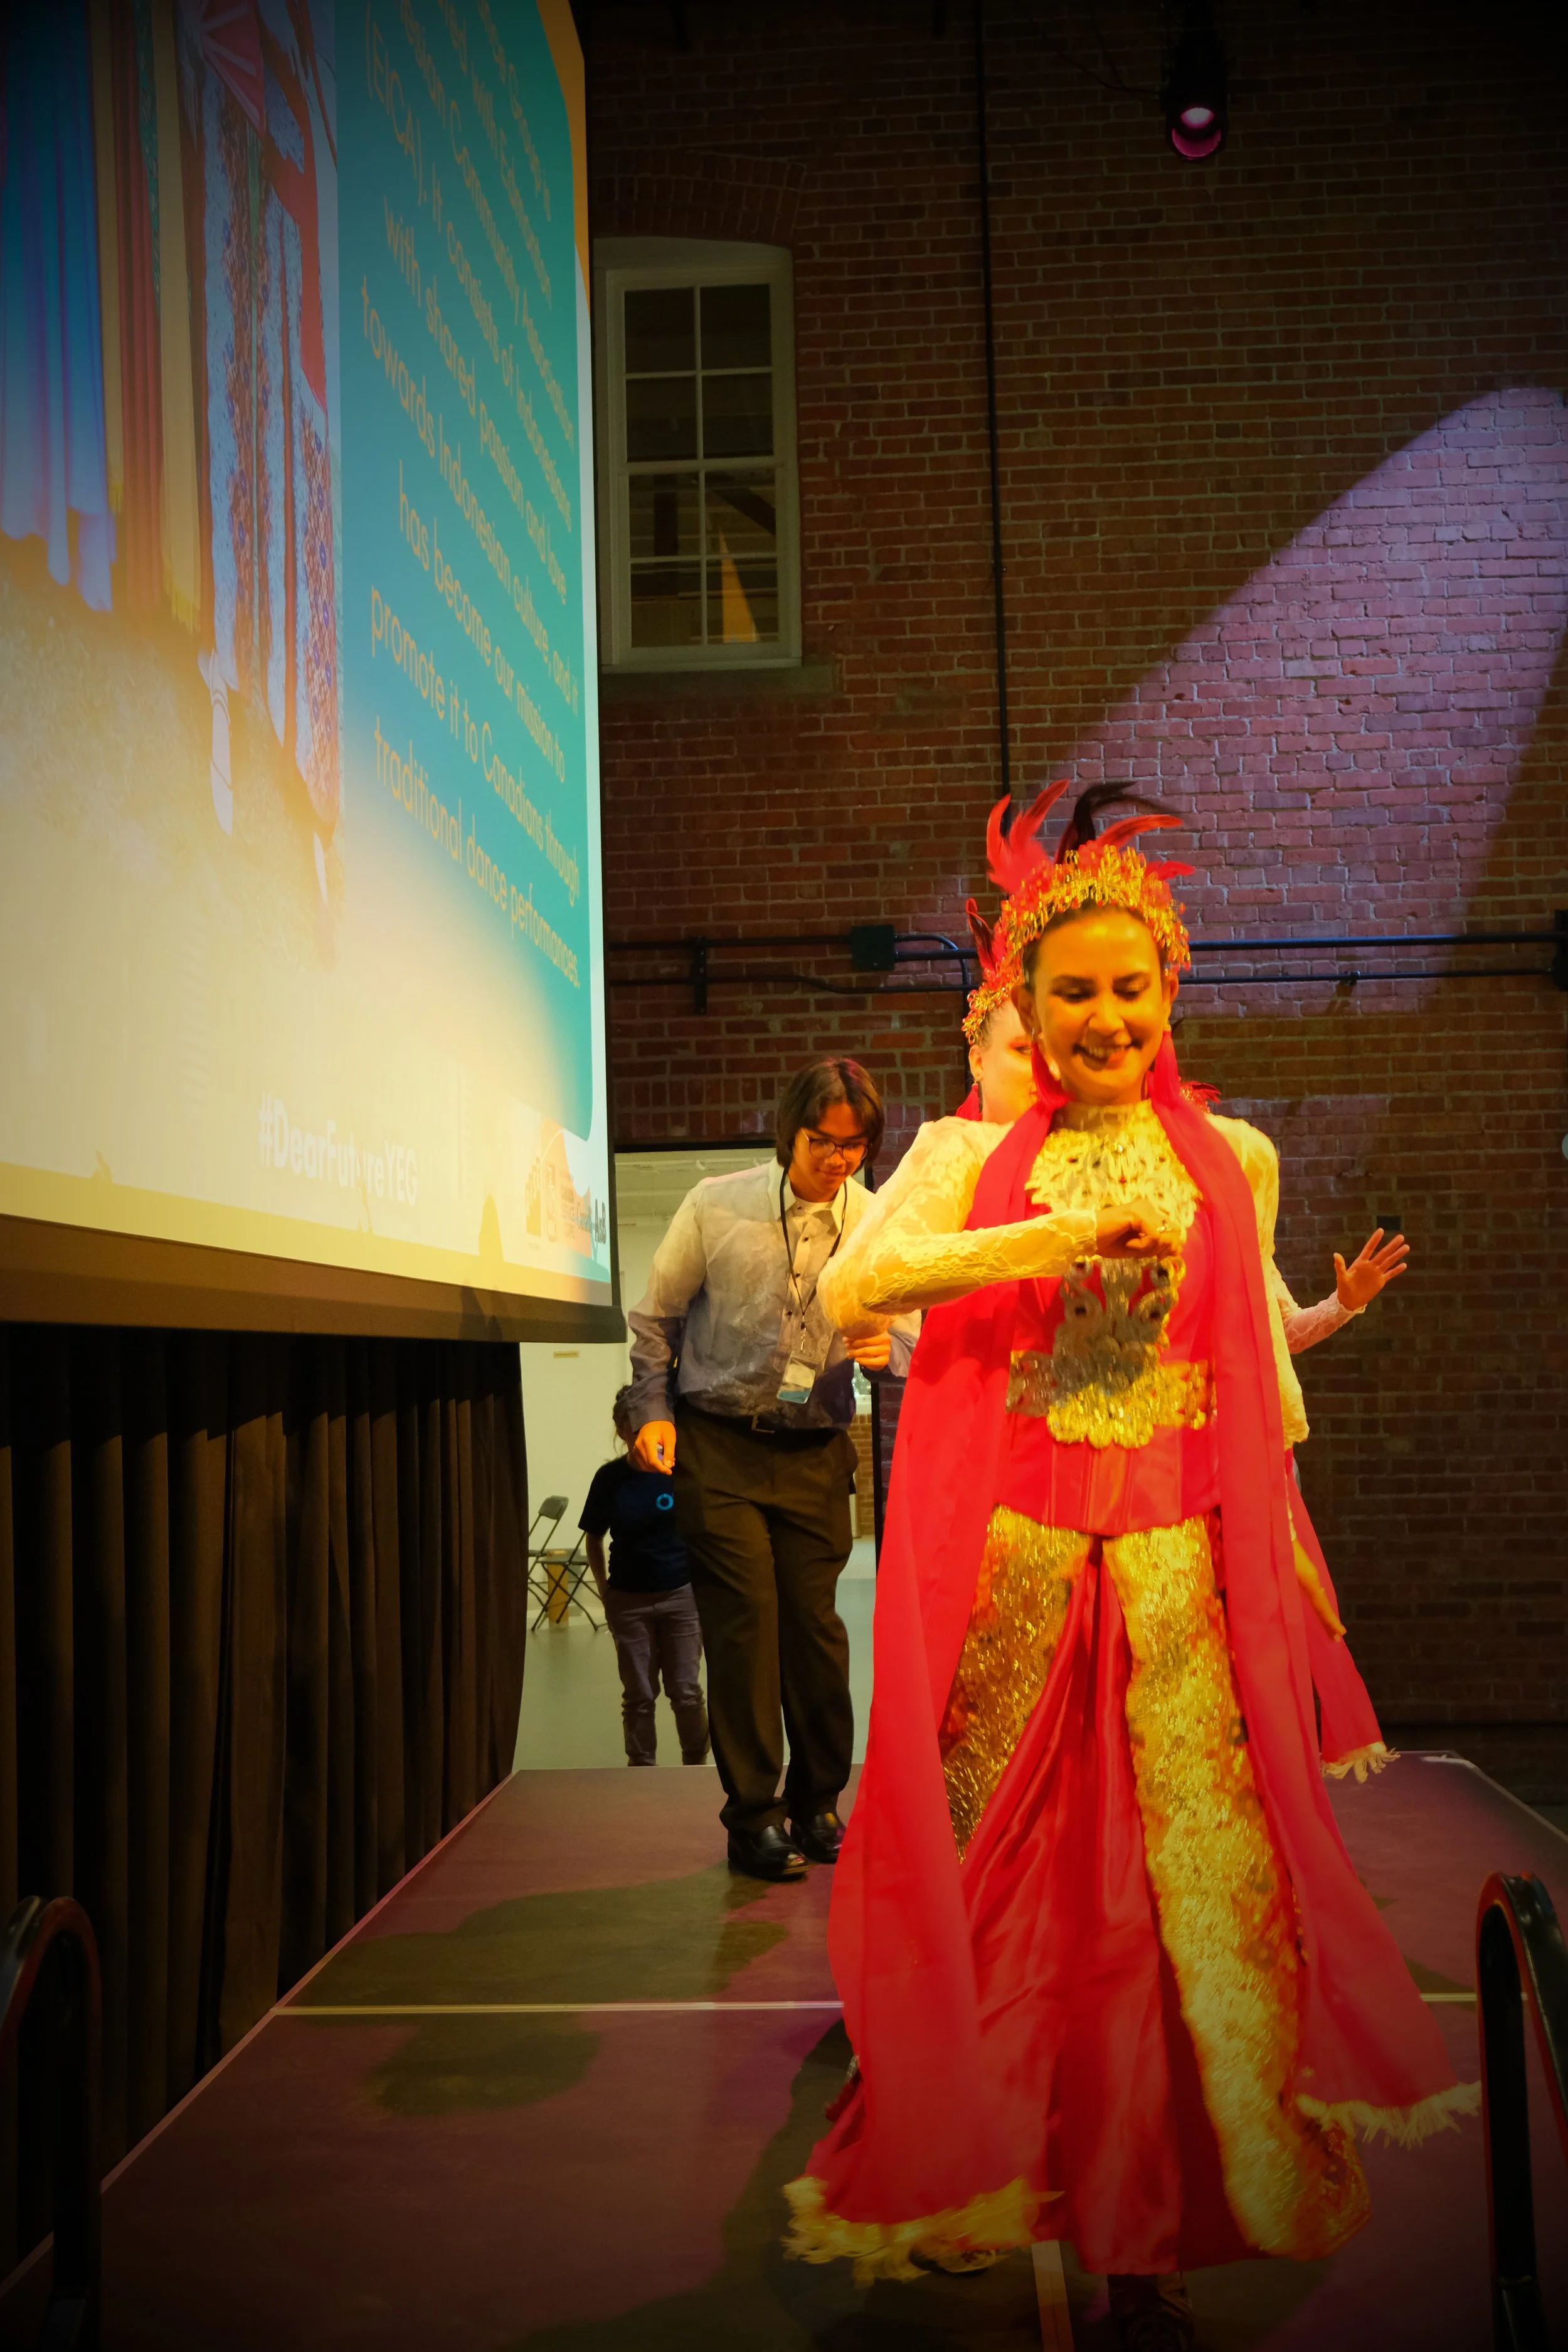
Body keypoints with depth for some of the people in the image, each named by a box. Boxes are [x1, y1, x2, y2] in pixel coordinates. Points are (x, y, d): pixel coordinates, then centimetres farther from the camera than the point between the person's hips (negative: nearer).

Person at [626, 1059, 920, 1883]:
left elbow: (911, 1340, 4)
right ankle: (753, 1817, 5)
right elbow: (654, 1316, 7)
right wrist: (654, 1412, 0)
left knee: (813, 1622, 2)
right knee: (744, 1617, -6)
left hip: (815, 1451, 2)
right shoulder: (716, 1206, -4)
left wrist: (887, 1348, -19)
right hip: (717, 1443, -2)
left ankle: (817, 1805, 20)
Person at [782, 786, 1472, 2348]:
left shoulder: (1234, 1161, 12)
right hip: (1004, 1560, -1)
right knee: (989, 1882, 6)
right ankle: (959, 2188, 25)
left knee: (1204, 1889, -1)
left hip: (1177, 1569, 1)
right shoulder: (970, 1156, 6)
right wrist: (1064, 1235, -17)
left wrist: (1289, 1543, 13)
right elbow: (854, 1291, -12)